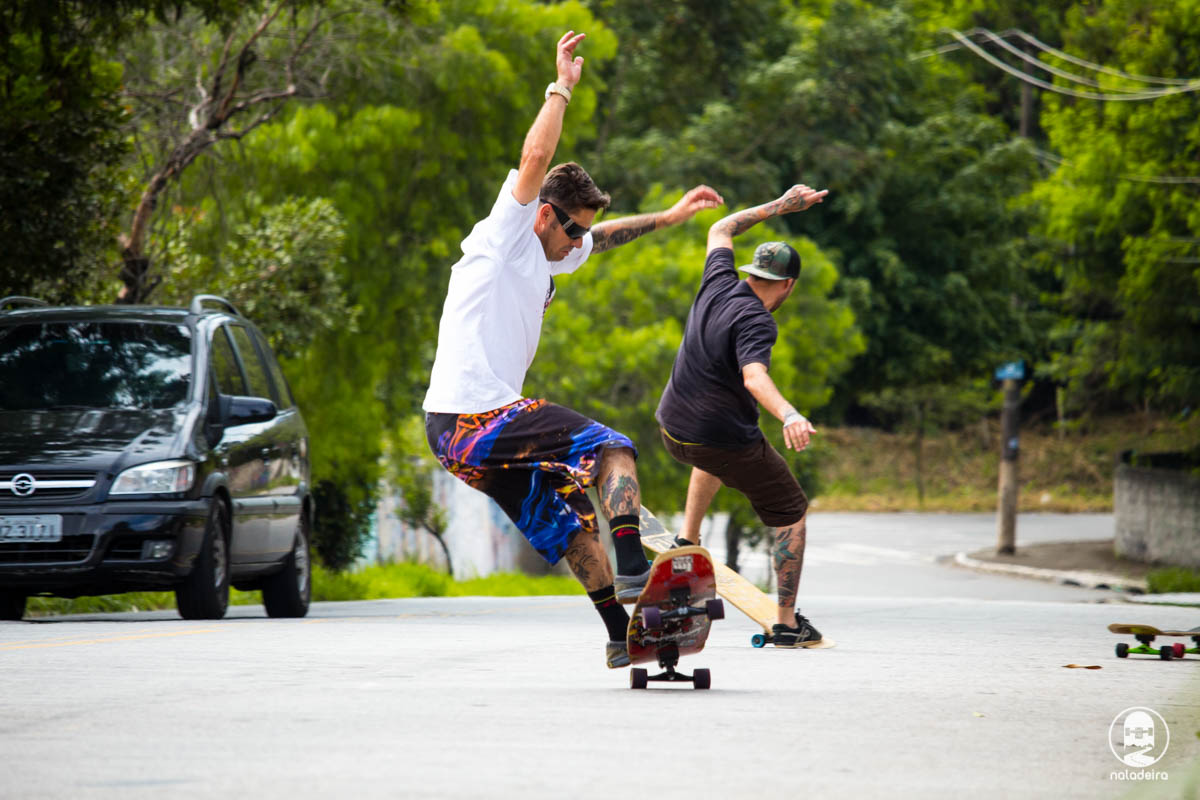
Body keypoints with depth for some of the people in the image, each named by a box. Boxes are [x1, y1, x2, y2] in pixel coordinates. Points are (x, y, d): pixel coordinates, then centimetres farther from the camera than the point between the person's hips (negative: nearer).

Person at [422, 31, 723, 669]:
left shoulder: (547, 257, 19)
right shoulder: (504, 236, -6)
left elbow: (608, 236, 37)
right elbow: (536, 157, -18)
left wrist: (673, 215, 39)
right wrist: (562, 86, -10)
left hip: (457, 435, 9)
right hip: (476, 421, -9)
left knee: (573, 521, 13)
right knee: (613, 448, -8)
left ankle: (620, 636, 17)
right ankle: (632, 567, -16)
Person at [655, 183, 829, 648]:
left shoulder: (718, 286, -1)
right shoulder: (756, 321, -23)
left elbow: (721, 230, 19)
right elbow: (754, 377, -41)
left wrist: (778, 207, 19)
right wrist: (789, 417, -57)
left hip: (673, 430, 8)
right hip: (727, 441, -8)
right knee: (792, 514, 7)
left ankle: (687, 540, 35)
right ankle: (787, 624, 2)